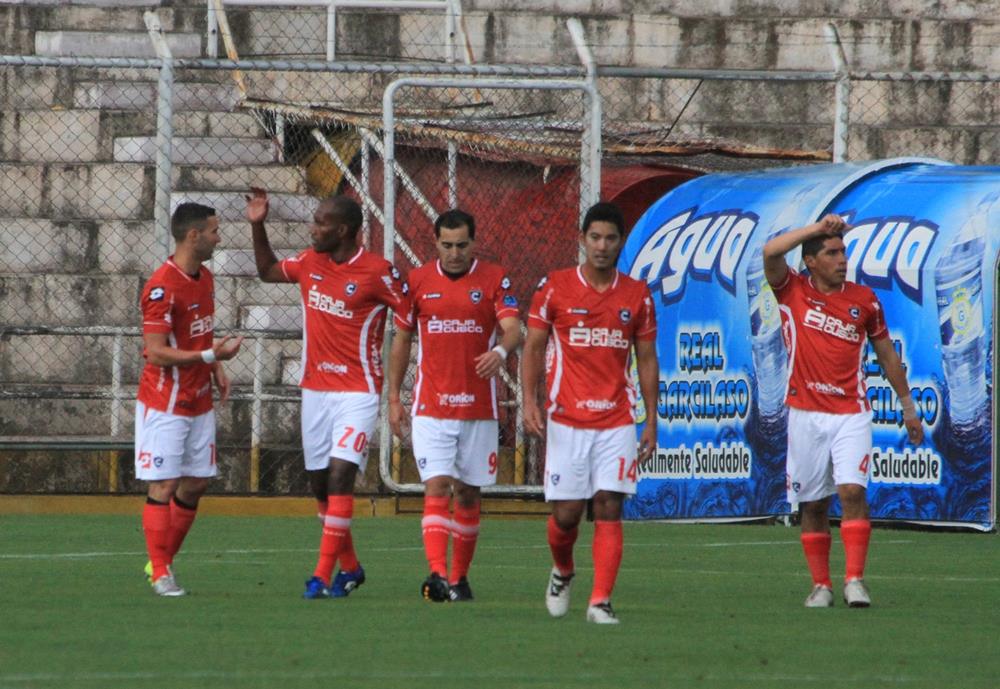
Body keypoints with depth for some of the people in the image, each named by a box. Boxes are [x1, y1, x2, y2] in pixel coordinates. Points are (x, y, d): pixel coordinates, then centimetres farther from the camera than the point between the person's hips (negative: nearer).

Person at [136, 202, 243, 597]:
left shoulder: (205, 278, 10)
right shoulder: (163, 287, -19)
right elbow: (156, 352, -21)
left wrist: (216, 369, 8)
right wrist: (210, 355, -25)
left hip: (199, 402, 8)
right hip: (165, 404, -8)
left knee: (196, 483, 8)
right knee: (163, 486, -5)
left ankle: (163, 562, 20)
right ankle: (160, 574, 1)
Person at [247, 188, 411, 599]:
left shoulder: (377, 272, -12)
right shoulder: (311, 263, 6)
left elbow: (410, 317, -9)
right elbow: (268, 271, 25)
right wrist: (257, 226, 12)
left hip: (358, 392, -7)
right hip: (315, 391, 7)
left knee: (340, 474, -17)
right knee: (319, 483, 8)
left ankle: (324, 575, -16)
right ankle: (350, 568, 24)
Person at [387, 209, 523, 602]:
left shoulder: (494, 280, 0)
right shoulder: (418, 281, 4)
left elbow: (512, 329, -13)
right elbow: (402, 340, 12)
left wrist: (501, 350, -36)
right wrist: (393, 398, 10)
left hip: (479, 407, 0)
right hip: (431, 407, 0)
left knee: (468, 493, 9)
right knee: (437, 487, -13)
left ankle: (459, 577, 22)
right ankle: (437, 574, -24)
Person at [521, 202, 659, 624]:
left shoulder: (637, 295, 6)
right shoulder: (554, 288, 0)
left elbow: (646, 359, 11)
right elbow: (533, 348, 4)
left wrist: (651, 421, 7)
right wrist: (529, 402, -9)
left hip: (617, 422, 1)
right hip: (566, 420, -1)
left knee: (609, 507, -9)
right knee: (566, 513, 0)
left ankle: (600, 601, -8)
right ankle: (562, 571, 31)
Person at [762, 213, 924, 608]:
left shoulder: (864, 300, 6)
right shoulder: (793, 291, 2)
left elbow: (887, 356, 16)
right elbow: (771, 253, -17)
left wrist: (908, 407, 18)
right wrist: (818, 227, -18)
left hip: (851, 414, 0)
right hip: (805, 413, 0)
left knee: (852, 490, -16)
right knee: (812, 504, 4)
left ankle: (855, 580, -18)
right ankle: (820, 585, 12)